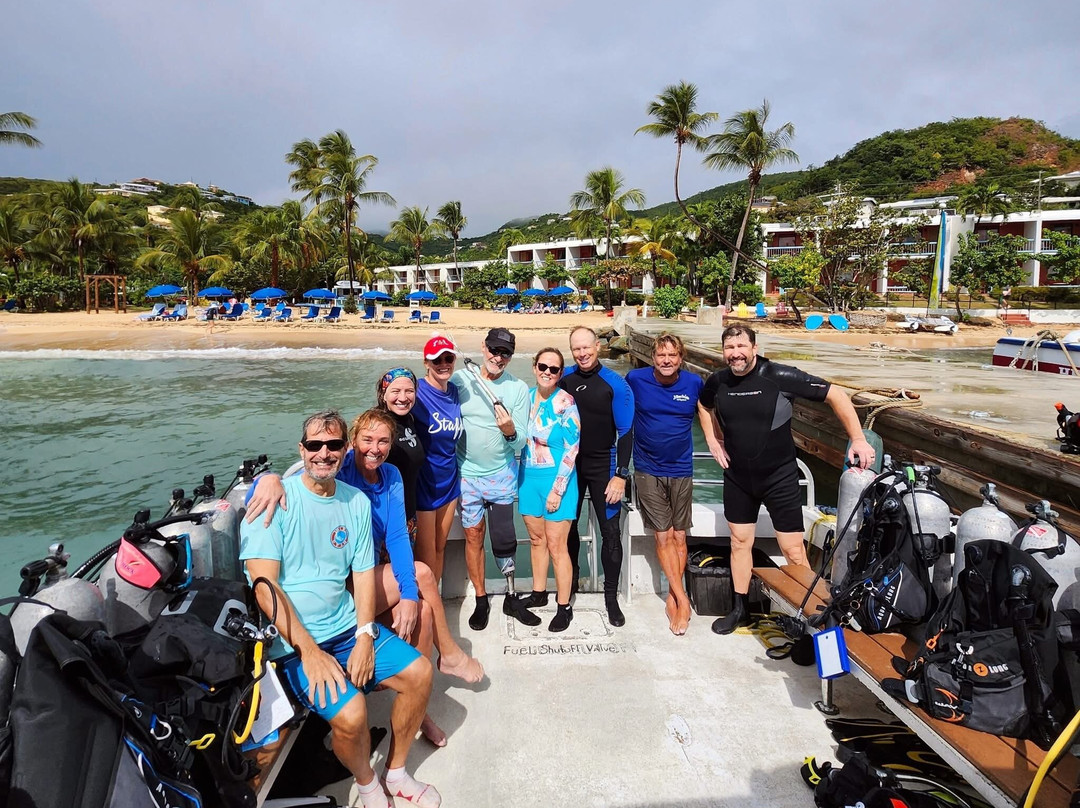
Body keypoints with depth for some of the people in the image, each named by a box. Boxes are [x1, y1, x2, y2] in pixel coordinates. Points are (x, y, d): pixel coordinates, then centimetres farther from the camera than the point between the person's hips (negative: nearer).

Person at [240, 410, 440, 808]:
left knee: (419, 673, -3)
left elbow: (364, 573, 5)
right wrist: (309, 650, -21)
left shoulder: (357, 502, 4)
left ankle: (396, 772, 21)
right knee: (350, 713, -24)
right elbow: (263, 584, -17)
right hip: (294, 641, -5)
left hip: (348, 626, 6)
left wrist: (365, 636, -9)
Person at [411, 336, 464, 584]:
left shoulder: (455, 391, 3)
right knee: (427, 555, 4)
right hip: (422, 482, -6)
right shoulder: (417, 392, -17)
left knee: (440, 549, 18)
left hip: (448, 481, 6)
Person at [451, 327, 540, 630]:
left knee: (504, 538, 4)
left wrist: (510, 432, -27)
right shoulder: (460, 379, -5)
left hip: (501, 475, 0)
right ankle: (481, 600, 24)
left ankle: (511, 598, 23)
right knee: (473, 535, 8)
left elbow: (520, 443, -6)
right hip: (467, 473, 1)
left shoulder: (519, 389, -6)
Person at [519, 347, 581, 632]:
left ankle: (564, 607, 14)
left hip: (556, 479, -5)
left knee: (556, 545, 0)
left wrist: (557, 489, -15)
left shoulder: (565, 402, -12)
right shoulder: (527, 396, 5)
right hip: (529, 477, 6)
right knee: (536, 539, 17)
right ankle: (539, 593, 34)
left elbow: (572, 449, -13)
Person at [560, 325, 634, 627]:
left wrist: (621, 475, -14)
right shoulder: (564, 379, -2)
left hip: (603, 467, -3)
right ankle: (571, 579, 36)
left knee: (610, 532, 0)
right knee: (568, 526, 14)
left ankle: (611, 596, 15)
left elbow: (625, 432, -9)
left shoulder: (615, 384, -10)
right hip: (569, 464, 3)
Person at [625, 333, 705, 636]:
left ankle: (672, 596, 20)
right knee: (663, 535, -2)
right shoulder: (635, 379, -8)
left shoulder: (694, 383, -5)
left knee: (679, 536, 7)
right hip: (648, 471, -1)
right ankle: (681, 597, 8)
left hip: (681, 471, 1)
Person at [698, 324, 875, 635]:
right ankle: (740, 609, 30)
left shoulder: (780, 376, -19)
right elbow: (704, 405, 19)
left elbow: (836, 395, -15)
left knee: (793, 552, -3)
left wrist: (858, 439, -20)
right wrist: (712, 439, 7)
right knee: (740, 541, 14)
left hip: (779, 477, -4)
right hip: (737, 476, 4)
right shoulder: (717, 382, -5)